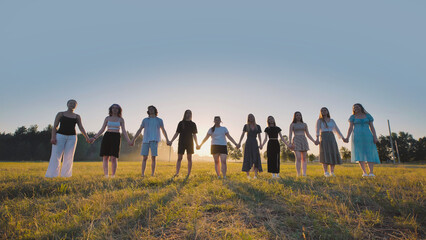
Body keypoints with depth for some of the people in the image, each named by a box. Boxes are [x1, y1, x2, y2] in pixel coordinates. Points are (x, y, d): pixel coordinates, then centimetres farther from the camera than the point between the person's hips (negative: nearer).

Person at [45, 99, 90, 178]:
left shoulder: (77, 117, 14)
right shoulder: (60, 114, 9)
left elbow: (81, 128, 7)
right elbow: (54, 126, 3)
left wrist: (87, 138, -5)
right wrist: (53, 137, -11)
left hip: (72, 137, 2)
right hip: (60, 136, -2)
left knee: (69, 157, -2)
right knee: (56, 156, -7)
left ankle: (66, 175, 3)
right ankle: (51, 175, -2)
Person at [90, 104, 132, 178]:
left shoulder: (121, 119, 7)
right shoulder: (107, 118, 11)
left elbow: (124, 131, 2)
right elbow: (102, 130, 11)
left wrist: (128, 141, -8)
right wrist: (94, 138, 3)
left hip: (116, 138, -2)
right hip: (107, 137, 2)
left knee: (113, 158, -10)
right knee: (105, 157, -1)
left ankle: (113, 176, -2)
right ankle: (106, 176, 5)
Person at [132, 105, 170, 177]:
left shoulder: (159, 120, 11)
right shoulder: (145, 120, 13)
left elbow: (163, 131, 14)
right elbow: (139, 130, 12)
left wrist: (167, 139, 5)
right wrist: (133, 139, 5)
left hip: (154, 141, -1)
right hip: (145, 140, 1)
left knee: (153, 158, -5)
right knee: (144, 158, -4)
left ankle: (152, 175, 1)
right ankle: (142, 174, 1)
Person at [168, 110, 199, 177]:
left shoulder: (193, 124, 9)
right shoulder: (181, 123, 8)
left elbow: (194, 135, 8)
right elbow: (177, 133, 7)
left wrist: (197, 144, 1)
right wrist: (171, 141, -1)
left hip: (190, 143, 0)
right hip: (181, 142, 0)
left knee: (189, 158, 1)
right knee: (179, 158, -3)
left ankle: (189, 174, 5)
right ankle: (177, 173, -1)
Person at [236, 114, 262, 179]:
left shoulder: (258, 126, 9)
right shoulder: (246, 126, 6)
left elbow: (259, 136, 6)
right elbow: (242, 135, 0)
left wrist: (260, 144, -9)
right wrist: (239, 143, -12)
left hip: (255, 143, 1)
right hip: (248, 143, -1)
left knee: (256, 159, -9)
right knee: (248, 159, -2)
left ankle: (255, 175, -8)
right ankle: (248, 175, 8)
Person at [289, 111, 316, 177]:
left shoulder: (304, 124, 16)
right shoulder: (292, 124, 6)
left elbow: (308, 134, 18)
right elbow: (290, 134, -1)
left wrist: (314, 141, 6)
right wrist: (290, 143, -15)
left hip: (304, 141, 4)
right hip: (296, 141, -4)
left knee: (304, 158, -2)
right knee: (298, 158, -14)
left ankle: (304, 173, -2)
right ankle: (298, 174, -10)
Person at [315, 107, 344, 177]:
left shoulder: (332, 120, 19)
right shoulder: (319, 120, 7)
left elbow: (337, 130, 17)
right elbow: (317, 130, -6)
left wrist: (343, 138, 6)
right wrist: (317, 139, -21)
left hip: (331, 138, 4)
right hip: (323, 138, -4)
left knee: (333, 154, -2)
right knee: (325, 155, -11)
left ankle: (332, 172, 4)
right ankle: (326, 172, -12)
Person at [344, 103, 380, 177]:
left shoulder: (367, 116, 11)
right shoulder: (353, 117, 9)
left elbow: (372, 127, 6)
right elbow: (350, 127, 0)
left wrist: (375, 137, -6)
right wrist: (347, 137, -13)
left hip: (367, 136, 1)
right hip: (357, 136, -1)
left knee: (369, 153, -9)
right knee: (359, 154, -7)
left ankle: (371, 172, -14)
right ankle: (364, 172, -5)